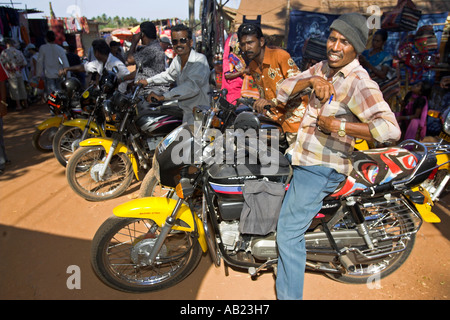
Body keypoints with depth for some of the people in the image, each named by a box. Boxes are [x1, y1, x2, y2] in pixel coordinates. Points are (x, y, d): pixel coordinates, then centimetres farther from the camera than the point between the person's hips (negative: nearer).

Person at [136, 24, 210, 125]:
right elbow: (169, 75, 34)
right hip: (184, 114, 7)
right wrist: (148, 81, 35)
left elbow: (192, 86, -32)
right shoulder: (177, 60, 10)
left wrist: (162, 96, -34)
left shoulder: (200, 59, -16)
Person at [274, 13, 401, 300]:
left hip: (321, 167, -9)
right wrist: (311, 80, -13)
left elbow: (390, 129, -29)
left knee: (289, 232, -9)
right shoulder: (322, 68, 8)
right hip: (301, 155, 9)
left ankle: (289, 295, 8)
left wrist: (339, 125, -24)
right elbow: (283, 92, 3)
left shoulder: (360, 84, -16)